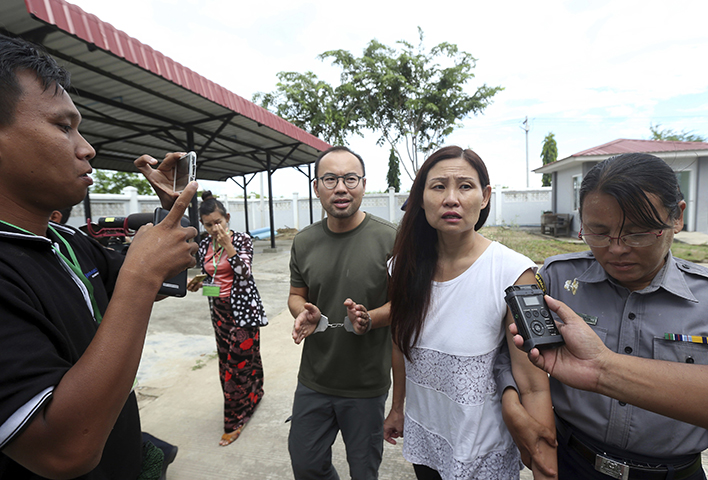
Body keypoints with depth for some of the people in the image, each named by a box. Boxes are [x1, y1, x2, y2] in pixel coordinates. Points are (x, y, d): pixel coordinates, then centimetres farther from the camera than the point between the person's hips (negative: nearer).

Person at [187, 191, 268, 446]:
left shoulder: (242, 239, -11)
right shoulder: (204, 246, 5)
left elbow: (244, 274, -23)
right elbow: (208, 277, 17)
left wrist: (228, 245, -29)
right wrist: (197, 284, -5)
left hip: (243, 307, -6)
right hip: (219, 309, 6)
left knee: (239, 360, -1)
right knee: (234, 357, 15)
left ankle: (234, 421, 14)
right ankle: (253, 395, 38)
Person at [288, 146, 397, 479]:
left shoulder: (389, 239, -14)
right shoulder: (304, 241, -1)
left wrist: (369, 319, -25)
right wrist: (303, 313, -11)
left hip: (367, 384, -3)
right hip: (313, 380, 4)